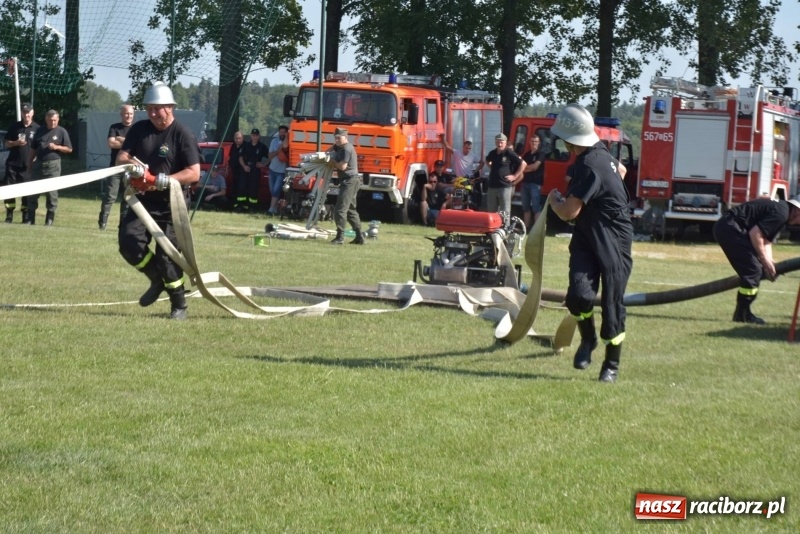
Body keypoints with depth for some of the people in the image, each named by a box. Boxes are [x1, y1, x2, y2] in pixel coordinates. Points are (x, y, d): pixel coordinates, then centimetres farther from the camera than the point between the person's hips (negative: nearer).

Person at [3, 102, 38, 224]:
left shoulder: (37, 129, 3)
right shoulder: (14, 127, 6)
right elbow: (6, 143, 8)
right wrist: (16, 143, -12)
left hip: (28, 165, -1)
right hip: (13, 164, 1)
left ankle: (26, 216, 8)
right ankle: (9, 215, 5)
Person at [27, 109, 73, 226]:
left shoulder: (61, 132, 1)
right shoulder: (40, 131, 11)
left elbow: (69, 149, 1)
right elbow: (33, 149, 16)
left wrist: (57, 147, -14)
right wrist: (29, 164, 11)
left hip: (53, 165, -3)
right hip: (39, 164, 4)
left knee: (52, 192, -2)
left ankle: (50, 219, 6)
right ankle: (31, 218, 9)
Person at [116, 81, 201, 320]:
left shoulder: (182, 135, -10)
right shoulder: (139, 129, 6)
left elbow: (194, 173, -16)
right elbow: (121, 157, 2)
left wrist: (165, 181, -27)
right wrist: (130, 163, -22)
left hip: (172, 205, -5)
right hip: (143, 200, 5)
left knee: (167, 254, -8)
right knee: (129, 242, -12)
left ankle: (179, 305, 9)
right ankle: (158, 279, 14)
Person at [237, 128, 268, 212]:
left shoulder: (262, 147, 1)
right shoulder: (246, 146, 9)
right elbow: (241, 157, 12)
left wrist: (263, 164, -5)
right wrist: (244, 166, -2)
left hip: (256, 170, -3)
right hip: (246, 170, 3)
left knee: (254, 189, -3)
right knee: (244, 187, -1)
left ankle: (252, 206, 1)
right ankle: (242, 205, 2)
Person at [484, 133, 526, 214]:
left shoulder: (509, 153, -9)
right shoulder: (493, 153, 9)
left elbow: (523, 164, -7)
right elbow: (487, 161, 33)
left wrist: (515, 176, -8)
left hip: (505, 186, -6)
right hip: (492, 186, 6)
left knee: (504, 212, -5)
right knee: (491, 211, 13)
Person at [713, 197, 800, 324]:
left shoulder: (782, 210, 18)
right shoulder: (780, 213, -14)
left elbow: (766, 239, 19)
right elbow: (755, 233, -19)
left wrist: (769, 262, 6)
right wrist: (764, 260, -9)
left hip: (725, 228, 11)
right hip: (730, 228, -11)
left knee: (752, 270, 14)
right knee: (752, 269, -9)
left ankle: (742, 313, 17)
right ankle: (742, 314, -2)